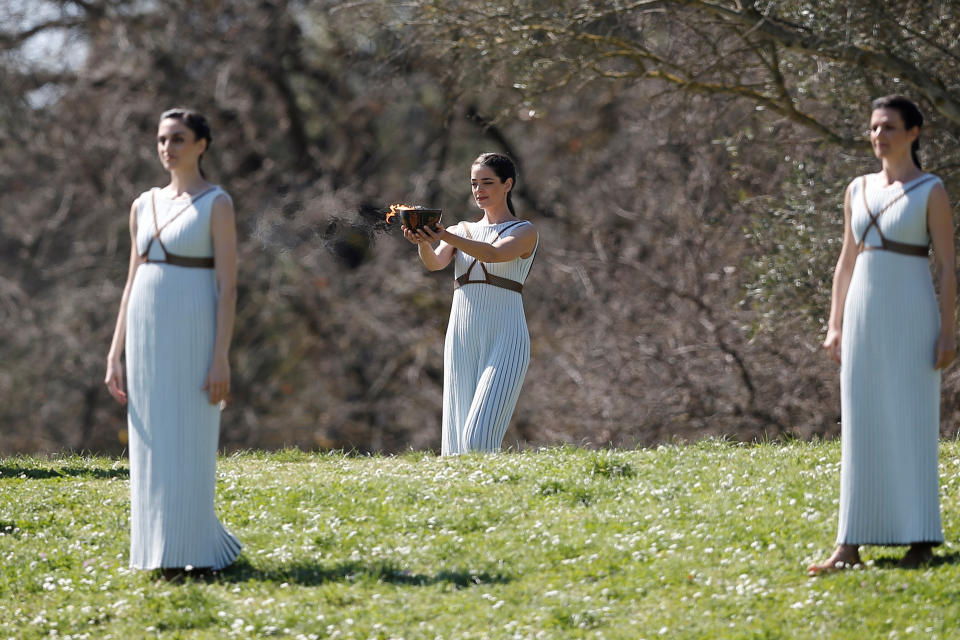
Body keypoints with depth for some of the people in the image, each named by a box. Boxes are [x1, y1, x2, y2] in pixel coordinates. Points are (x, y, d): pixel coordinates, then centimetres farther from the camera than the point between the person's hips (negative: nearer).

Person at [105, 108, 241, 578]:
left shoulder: (217, 204, -5)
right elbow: (132, 283, 15)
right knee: (153, 450, 5)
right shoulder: (144, 206, 13)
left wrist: (221, 358, -16)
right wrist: (114, 356, 10)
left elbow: (228, 286, -9)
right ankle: (164, 553, 15)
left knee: (188, 448, -7)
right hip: (148, 336, 6)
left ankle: (192, 555, -1)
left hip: (194, 335, -6)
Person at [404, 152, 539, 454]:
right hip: (462, 339, 5)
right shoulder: (461, 231, 17)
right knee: (457, 439, 1)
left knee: (480, 439, -18)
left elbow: (494, 253, -17)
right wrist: (423, 242, -25)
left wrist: (445, 237, -31)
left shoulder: (525, 232, 3)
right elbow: (436, 262, -3)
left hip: (504, 341, -5)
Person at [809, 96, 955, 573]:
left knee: (912, 423, -5)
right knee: (862, 427, 3)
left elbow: (946, 265, -6)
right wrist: (834, 326, 9)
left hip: (911, 317, -5)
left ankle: (920, 541, -1)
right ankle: (851, 545, 3)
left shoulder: (931, 191, -4)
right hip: (863, 317, 5)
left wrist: (947, 331, -13)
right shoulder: (858, 191, 12)